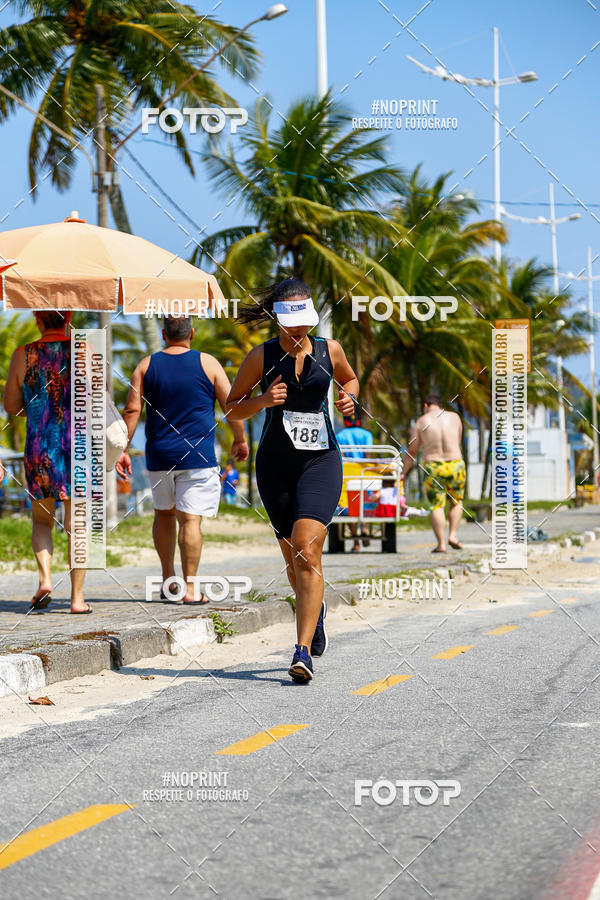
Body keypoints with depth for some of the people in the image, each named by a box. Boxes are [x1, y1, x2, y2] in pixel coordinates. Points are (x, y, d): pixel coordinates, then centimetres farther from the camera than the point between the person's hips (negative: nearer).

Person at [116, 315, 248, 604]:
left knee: (164, 513, 20)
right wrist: (240, 440, 13)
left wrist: (123, 449, 2)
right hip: (197, 456, -3)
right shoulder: (207, 363, -2)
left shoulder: (146, 366, 4)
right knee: (190, 518, -5)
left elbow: (132, 410, -1)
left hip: (159, 456, 3)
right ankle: (190, 588, -9)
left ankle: (168, 580, 22)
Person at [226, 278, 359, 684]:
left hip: (321, 460, -2)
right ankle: (316, 609, 45)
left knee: (306, 551, -18)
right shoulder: (261, 356, -1)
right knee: (294, 558, 11)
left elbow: (350, 378, 23)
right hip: (275, 463, 2)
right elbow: (232, 407, 6)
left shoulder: (329, 350, 2)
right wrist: (262, 401, -14)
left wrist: (349, 398, 1)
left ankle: (304, 651, -21)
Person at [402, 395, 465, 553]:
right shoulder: (454, 417, 6)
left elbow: (411, 451, 4)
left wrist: (404, 473, 14)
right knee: (456, 501, 21)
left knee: (437, 506, 3)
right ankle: (453, 535, 9)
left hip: (433, 468, -2)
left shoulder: (421, 422, 1)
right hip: (455, 466, 2)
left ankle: (441, 544, -4)